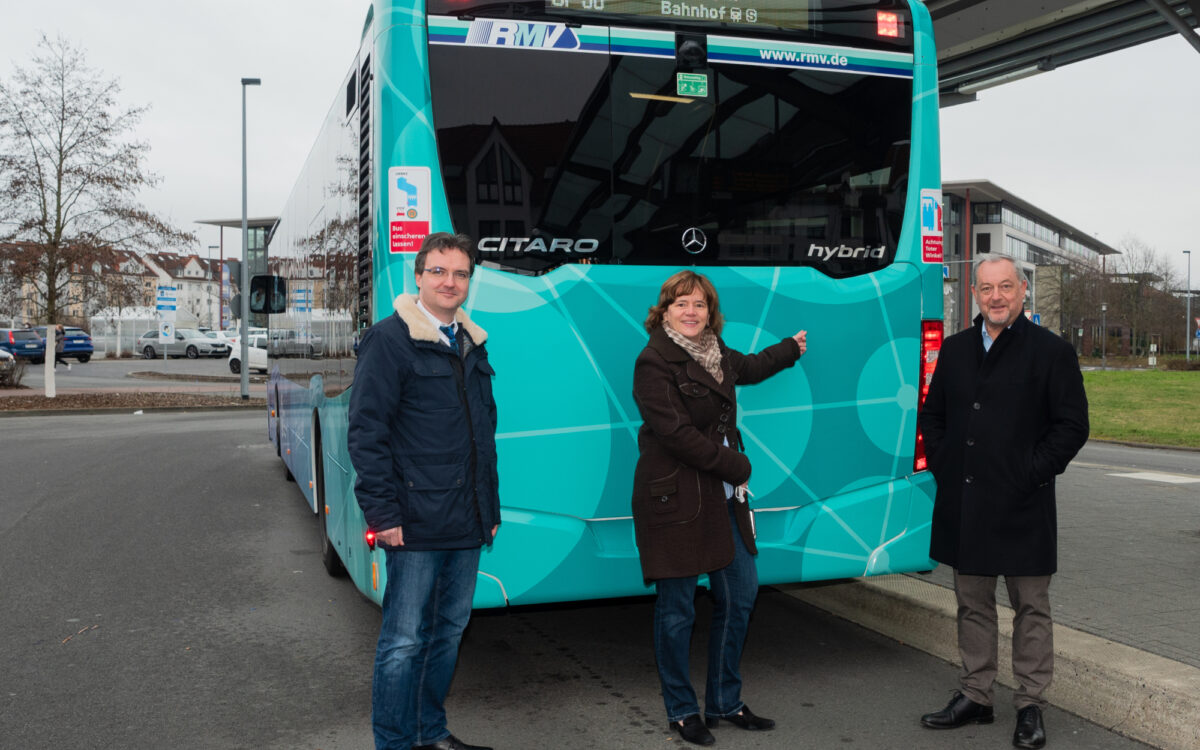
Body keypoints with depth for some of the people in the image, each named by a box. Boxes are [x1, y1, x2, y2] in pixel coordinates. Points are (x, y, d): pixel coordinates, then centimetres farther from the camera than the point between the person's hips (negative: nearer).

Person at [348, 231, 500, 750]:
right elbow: (366, 432, -12)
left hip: (467, 525, 7)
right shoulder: (389, 340, -7)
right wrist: (383, 513, -17)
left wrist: (491, 508, 17)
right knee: (404, 641, 0)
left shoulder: (472, 345, 14)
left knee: (449, 631, 17)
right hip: (416, 527, -7)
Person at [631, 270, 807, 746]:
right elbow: (676, 433, -20)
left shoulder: (713, 353, 11)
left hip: (722, 496, 8)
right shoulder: (654, 362, -13)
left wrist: (791, 349, 51)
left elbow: (747, 368, 35)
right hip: (674, 498, -8)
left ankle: (725, 703, 28)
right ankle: (681, 712, 19)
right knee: (677, 608, 2)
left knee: (740, 595, 12)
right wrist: (736, 466, -13)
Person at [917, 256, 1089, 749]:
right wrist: (942, 466, 4)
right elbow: (933, 415, 17)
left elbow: (1072, 426, -5)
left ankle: (1030, 705, 19)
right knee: (972, 605, 14)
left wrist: (1032, 473, -13)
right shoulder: (955, 350, 10)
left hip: (1022, 506, -4)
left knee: (1030, 607, 6)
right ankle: (974, 696, 26)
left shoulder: (1052, 352, -3)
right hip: (963, 504, 4)